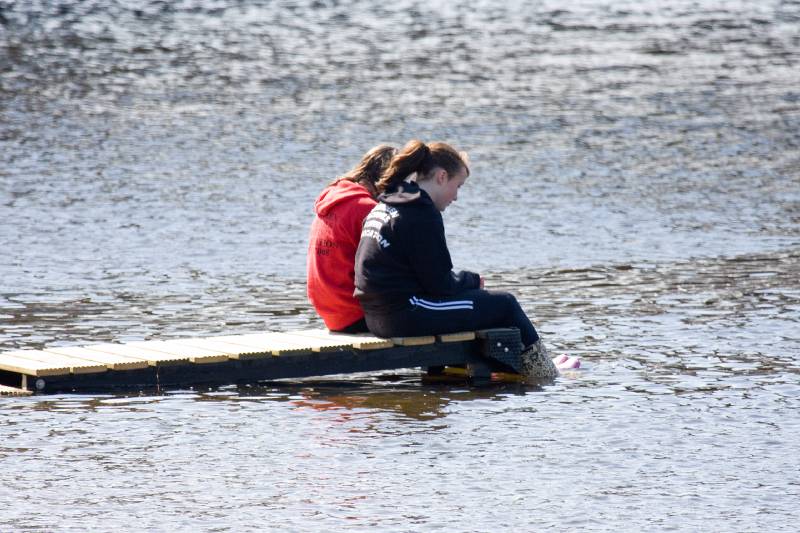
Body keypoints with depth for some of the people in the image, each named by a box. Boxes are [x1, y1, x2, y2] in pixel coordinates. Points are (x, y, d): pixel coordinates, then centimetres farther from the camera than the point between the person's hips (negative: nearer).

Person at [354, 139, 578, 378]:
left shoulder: (383, 207, 14)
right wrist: (472, 279, 3)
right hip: (406, 317, -10)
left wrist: (466, 280, 9)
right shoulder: (421, 214, -16)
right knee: (504, 304, 3)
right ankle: (547, 378, 17)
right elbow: (440, 284, -16)